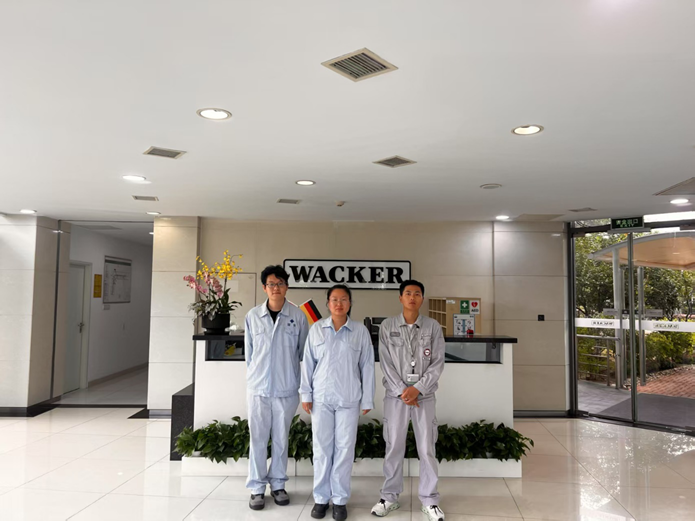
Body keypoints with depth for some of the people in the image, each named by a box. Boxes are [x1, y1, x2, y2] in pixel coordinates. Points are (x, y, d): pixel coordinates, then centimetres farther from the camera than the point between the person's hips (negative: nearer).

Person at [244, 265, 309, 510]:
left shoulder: (298, 316, -5)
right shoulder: (253, 316, -1)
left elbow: (303, 352, 3)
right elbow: (249, 351, 7)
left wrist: (302, 384, 6)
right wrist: (253, 378, 9)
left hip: (286, 388, 0)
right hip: (258, 388, 1)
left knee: (281, 439, 12)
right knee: (258, 439, 8)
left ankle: (278, 484, 27)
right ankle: (257, 487, 21)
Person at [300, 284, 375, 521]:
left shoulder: (361, 331, 0)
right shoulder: (317, 329, 2)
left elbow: (367, 366, 1)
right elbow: (308, 362, 5)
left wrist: (367, 399, 0)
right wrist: (306, 394, 1)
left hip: (349, 399, -1)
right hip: (321, 397, 1)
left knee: (344, 448, 4)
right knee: (322, 448, 7)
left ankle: (340, 499, 18)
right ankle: (321, 498, 20)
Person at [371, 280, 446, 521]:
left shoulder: (433, 327, 0)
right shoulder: (387, 326, -1)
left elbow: (438, 363, -3)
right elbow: (385, 363, -3)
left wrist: (417, 388, -12)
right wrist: (401, 391, -10)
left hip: (425, 395, 0)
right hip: (395, 395, 0)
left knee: (427, 448, 5)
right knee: (394, 447, 7)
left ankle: (429, 500, 19)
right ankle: (390, 497, 22)